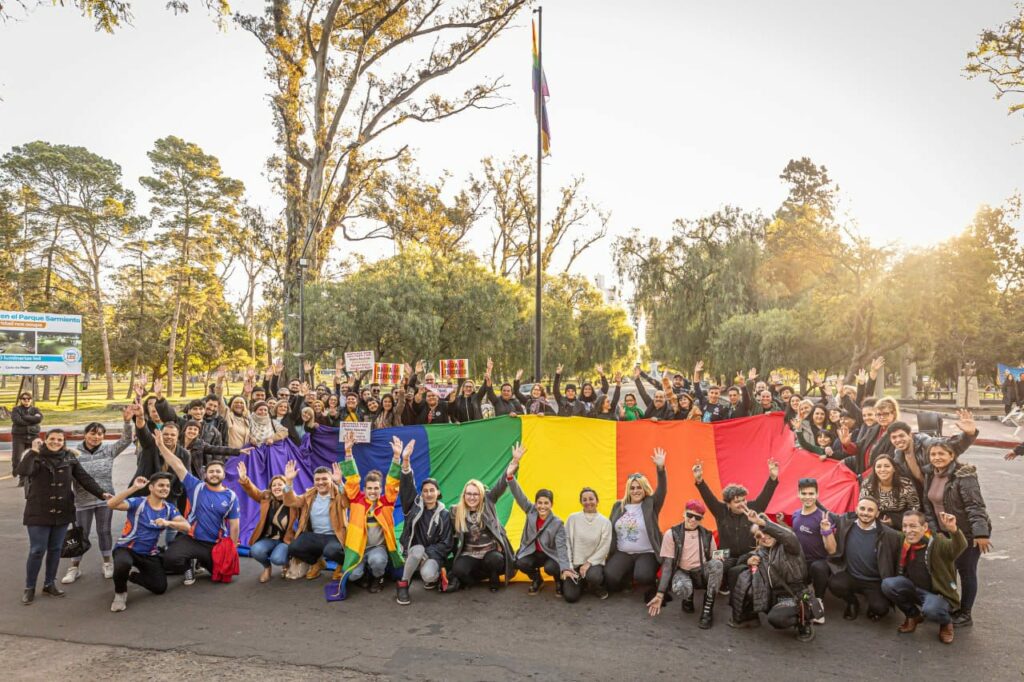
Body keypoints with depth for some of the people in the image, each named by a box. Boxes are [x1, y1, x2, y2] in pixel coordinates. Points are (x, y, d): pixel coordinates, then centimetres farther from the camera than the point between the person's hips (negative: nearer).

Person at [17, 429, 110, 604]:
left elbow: (84, 478, -2)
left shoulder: (69, 458, 2)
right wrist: (33, 451, -28)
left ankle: (50, 583, 26)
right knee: (37, 551, 0)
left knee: (55, 549, 11)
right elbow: (22, 471, -27)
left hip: (62, 512, 3)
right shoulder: (36, 458, -7)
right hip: (39, 513, -3)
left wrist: (101, 493, -11)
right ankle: (29, 587, 17)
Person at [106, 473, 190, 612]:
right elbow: (111, 504, -30)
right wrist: (134, 488, -36)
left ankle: (132, 573, 22)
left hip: (149, 554, 4)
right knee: (123, 564, -39)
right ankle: (120, 592, -5)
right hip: (126, 548, -4)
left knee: (160, 587, -6)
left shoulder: (169, 508, -1)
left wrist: (168, 523, -31)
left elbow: (186, 526, -13)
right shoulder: (138, 502, -13)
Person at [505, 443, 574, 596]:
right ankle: (536, 580, 5)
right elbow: (518, 494, -21)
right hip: (531, 552, 2)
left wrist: (565, 568, -39)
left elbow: (561, 546, -21)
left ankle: (559, 581, 5)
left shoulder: (557, 523, -15)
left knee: (551, 568, -33)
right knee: (521, 563, -29)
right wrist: (514, 463, -35)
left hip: (550, 554, -2)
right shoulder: (531, 511, -10)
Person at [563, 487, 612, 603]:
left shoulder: (605, 522, -6)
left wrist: (588, 563, -16)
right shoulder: (573, 518, -5)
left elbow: (605, 548, -7)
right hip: (575, 563, 1)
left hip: (594, 562, -1)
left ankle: (596, 587, 4)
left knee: (593, 577, -36)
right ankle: (580, 583, 22)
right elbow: (566, 542, -3)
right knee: (570, 597, -15)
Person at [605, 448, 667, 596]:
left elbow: (662, 490, -19)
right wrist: (608, 552, 5)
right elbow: (610, 529, 12)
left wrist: (660, 468, -34)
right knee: (610, 577, -23)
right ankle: (626, 578, 12)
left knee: (643, 577, -32)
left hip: (646, 553, -2)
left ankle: (653, 587, 6)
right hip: (622, 553, 3)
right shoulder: (618, 505, 9)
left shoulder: (651, 504, -1)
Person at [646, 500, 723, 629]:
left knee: (717, 564, -32)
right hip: (682, 572, -2)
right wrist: (660, 594, -16)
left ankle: (707, 610, -20)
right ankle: (688, 598, 2)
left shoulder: (707, 535, 1)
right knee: (680, 589, -39)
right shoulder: (672, 534, -8)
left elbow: (713, 559, 9)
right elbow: (667, 564, -10)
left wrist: (717, 559, -19)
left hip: (702, 572, 2)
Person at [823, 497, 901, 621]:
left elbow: (894, 563, -6)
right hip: (850, 577, 2)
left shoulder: (888, 535, -14)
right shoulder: (845, 525, -7)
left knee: (880, 608, -25)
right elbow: (833, 551, -4)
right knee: (834, 583, -27)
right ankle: (853, 603, 9)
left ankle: (874, 607, 16)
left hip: (875, 582, -2)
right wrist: (828, 532, -17)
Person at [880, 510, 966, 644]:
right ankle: (913, 615, 8)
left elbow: (960, 547, -43)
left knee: (930, 609, -37)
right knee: (888, 584, -21)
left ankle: (946, 623, 4)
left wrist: (953, 530, -64)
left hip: (939, 593, -5)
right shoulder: (905, 542, -3)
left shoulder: (938, 542, -21)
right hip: (915, 590, 5)